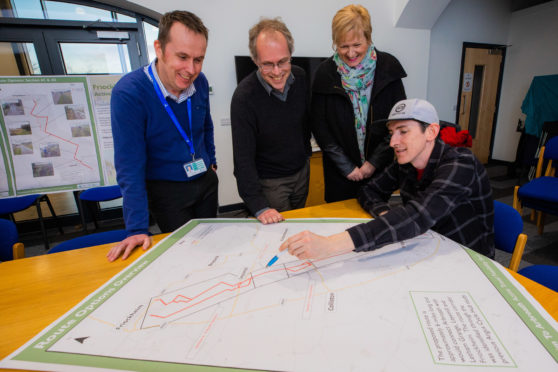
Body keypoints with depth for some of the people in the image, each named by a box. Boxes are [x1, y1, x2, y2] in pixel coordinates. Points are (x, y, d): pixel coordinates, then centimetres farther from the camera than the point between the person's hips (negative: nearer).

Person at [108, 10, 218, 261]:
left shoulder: (199, 82, -7)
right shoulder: (128, 92, -23)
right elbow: (130, 165, -23)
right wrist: (137, 228, -24)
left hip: (206, 181, 5)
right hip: (166, 190, -4)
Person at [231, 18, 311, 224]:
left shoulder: (300, 76, -8)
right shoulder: (244, 96, -26)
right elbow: (243, 158, -26)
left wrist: (306, 152, 15)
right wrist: (259, 207, -31)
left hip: (302, 170, 6)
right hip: (269, 181, -5)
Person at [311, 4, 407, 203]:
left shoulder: (388, 67, -4)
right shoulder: (325, 73, -7)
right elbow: (319, 127, -5)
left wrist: (375, 161, -7)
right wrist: (346, 166, -8)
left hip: (380, 168, 1)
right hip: (340, 174, 0)